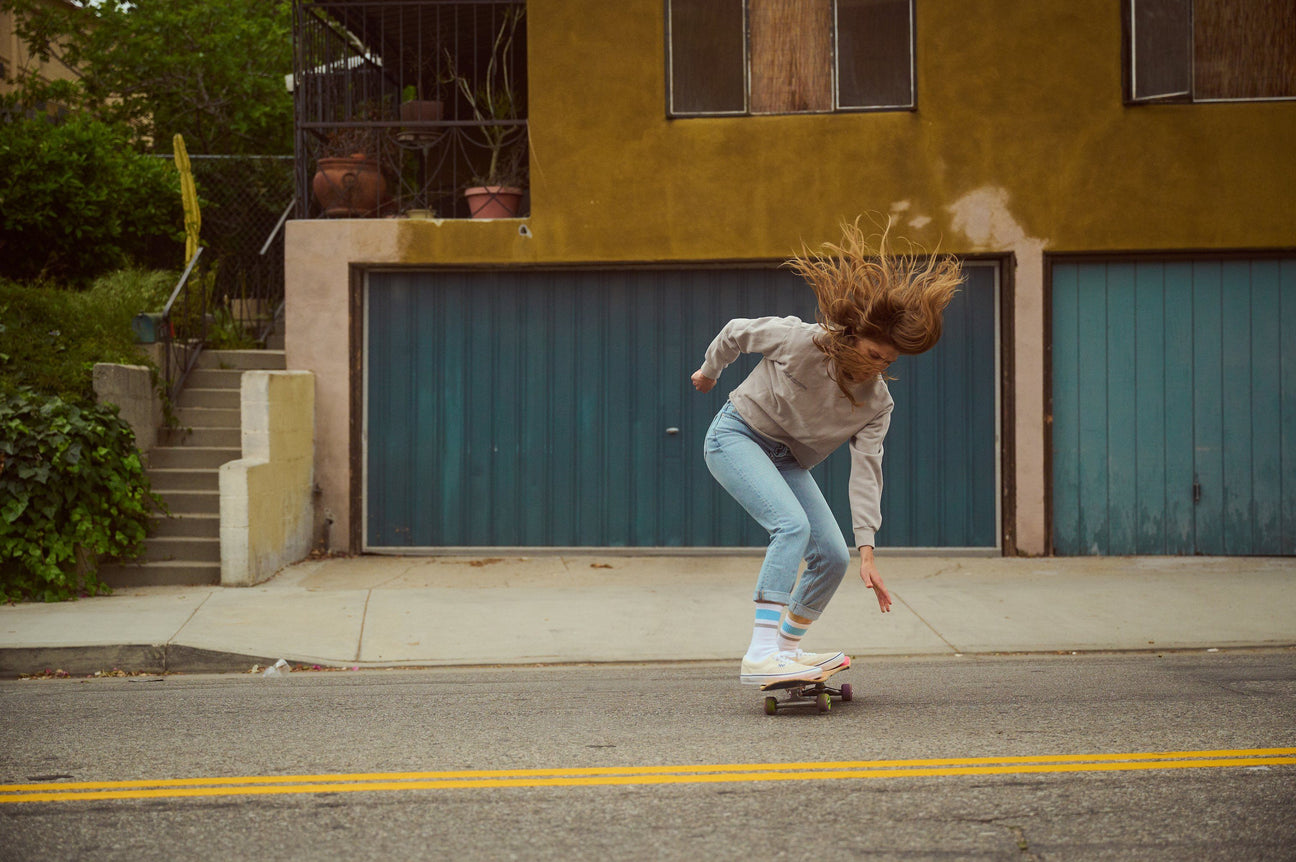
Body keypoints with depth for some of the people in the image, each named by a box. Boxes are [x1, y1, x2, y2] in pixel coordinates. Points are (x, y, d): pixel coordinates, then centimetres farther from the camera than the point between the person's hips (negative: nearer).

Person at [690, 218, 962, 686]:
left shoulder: (877, 403, -11)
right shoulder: (801, 340, -25)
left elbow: (866, 470, -14)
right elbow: (736, 331, -9)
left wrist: (866, 550, -21)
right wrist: (709, 372, 10)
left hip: (787, 460, 6)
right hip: (737, 436, -6)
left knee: (834, 557, -2)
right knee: (793, 524, -29)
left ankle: (787, 648, 18)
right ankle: (760, 655, -36)